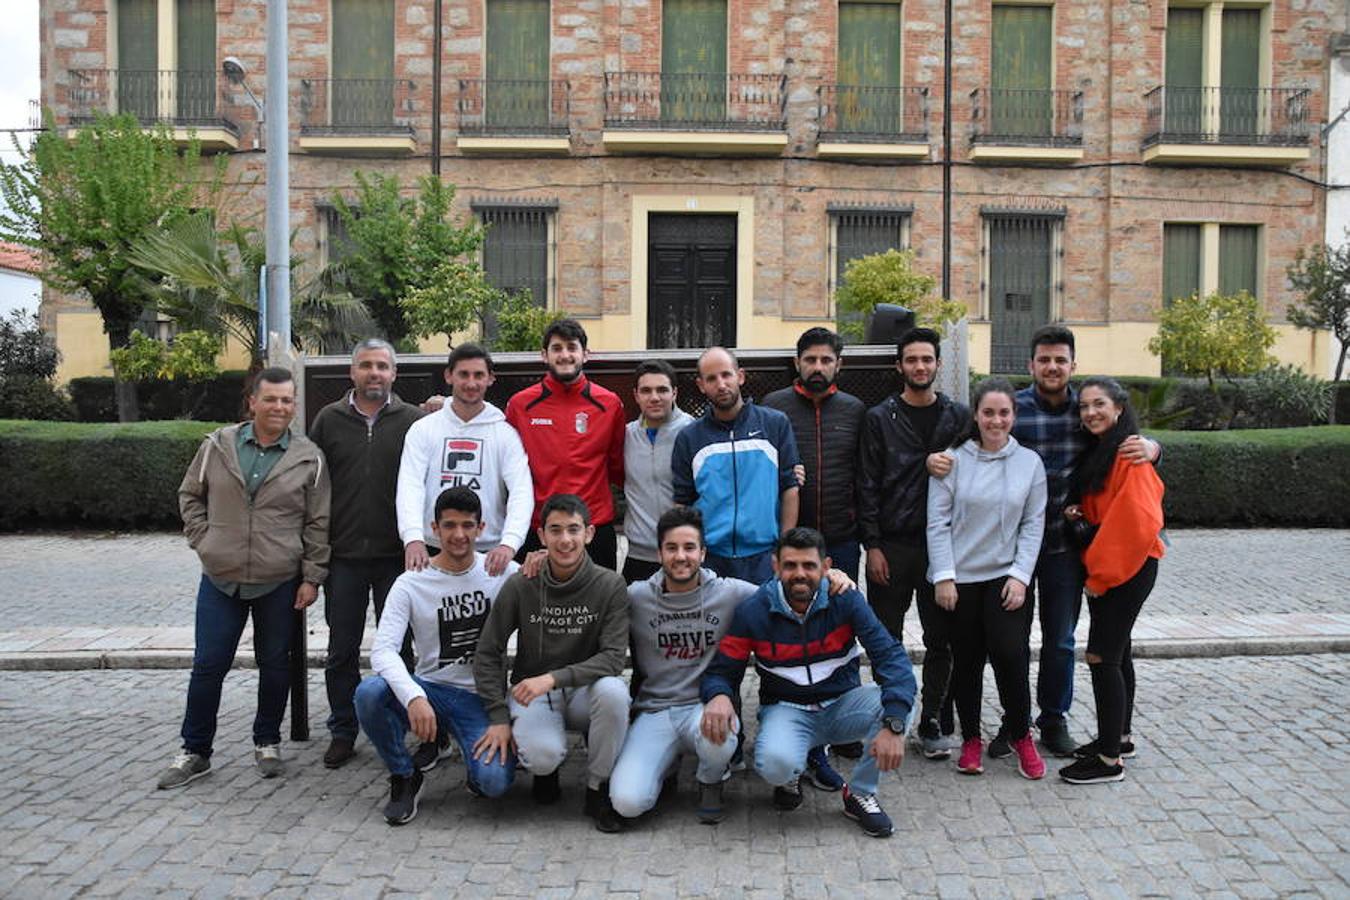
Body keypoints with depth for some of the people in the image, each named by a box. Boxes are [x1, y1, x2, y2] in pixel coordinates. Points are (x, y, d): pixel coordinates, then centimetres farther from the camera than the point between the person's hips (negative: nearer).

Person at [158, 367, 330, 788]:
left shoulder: (309, 458, -4)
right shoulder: (218, 445, 0)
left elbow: (319, 524, -1)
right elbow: (190, 496, 12)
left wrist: (312, 577, -3)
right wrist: (203, 541, 1)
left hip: (280, 582, -1)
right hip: (220, 580, 1)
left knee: (275, 665, 11)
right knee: (208, 666, 6)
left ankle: (266, 742, 29)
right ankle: (194, 751, 21)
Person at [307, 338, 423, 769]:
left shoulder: (413, 421, 1)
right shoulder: (329, 419, 6)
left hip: (395, 555, -1)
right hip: (343, 555, 2)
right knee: (342, 649, 10)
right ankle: (342, 731, 23)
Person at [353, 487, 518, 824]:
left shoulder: (502, 572, -2)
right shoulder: (411, 583, -5)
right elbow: (383, 650, -15)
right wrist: (413, 697, -33)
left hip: (481, 697, -1)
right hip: (428, 690, 1)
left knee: (494, 782, -26)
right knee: (368, 693, -30)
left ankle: (481, 759, 14)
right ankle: (405, 777, -2)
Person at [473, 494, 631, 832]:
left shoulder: (610, 585, -10)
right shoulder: (521, 586, -8)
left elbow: (614, 657, -17)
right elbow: (488, 654, -1)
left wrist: (554, 678, -29)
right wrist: (499, 717, -9)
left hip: (584, 691, 1)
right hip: (530, 693, 0)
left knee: (613, 690, -34)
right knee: (544, 754, -32)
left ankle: (598, 789, -10)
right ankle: (546, 770, 11)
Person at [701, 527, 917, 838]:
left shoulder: (845, 600, -11)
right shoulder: (753, 612, -10)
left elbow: (891, 657, -19)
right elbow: (721, 671, -5)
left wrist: (894, 725, -35)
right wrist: (718, 696, -33)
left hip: (842, 705, 2)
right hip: (787, 710, -2)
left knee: (897, 702, -28)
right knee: (775, 763, -35)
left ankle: (860, 794, -4)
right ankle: (788, 779, 7)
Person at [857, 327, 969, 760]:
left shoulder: (959, 416, 8)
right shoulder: (880, 418, 3)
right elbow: (867, 485, -1)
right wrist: (872, 545, -6)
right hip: (891, 545, -1)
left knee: (942, 640, 5)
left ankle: (935, 725, 16)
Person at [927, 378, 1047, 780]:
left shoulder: (1030, 462, 4)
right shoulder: (954, 460, -2)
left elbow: (1033, 525, 5)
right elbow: (938, 522, -3)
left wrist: (1020, 575, -4)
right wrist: (943, 576, -7)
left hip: (1006, 577, 1)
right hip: (960, 578, 0)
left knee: (1010, 653, -12)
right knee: (966, 661, 6)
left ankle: (1021, 736, 11)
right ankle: (971, 739, 23)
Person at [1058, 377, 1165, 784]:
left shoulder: (1130, 454, -17)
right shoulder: (1095, 452, 12)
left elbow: (1139, 520, -23)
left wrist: (1102, 573, -17)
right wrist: (1078, 513, 0)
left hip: (1128, 568, -9)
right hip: (1103, 568, 9)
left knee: (1101, 657, -9)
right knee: (1116, 653, 17)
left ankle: (1109, 759, 0)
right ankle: (1119, 737, 30)